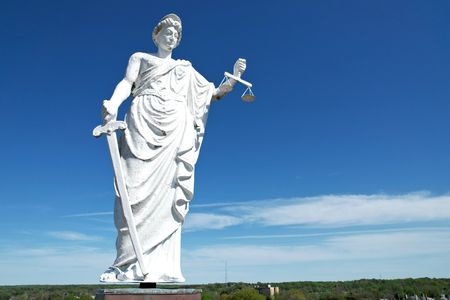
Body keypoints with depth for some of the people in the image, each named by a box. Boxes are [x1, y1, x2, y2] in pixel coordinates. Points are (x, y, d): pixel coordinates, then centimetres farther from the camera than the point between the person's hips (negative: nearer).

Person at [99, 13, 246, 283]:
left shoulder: (186, 69, 29)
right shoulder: (140, 58, 24)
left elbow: (214, 93, 24)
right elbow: (126, 84, 7)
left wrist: (235, 78, 6)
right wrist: (113, 105, -14)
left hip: (176, 132, 2)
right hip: (144, 125, -2)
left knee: (168, 194, -10)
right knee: (137, 190, -14)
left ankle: (162, 265, -12)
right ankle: (128, 263, -14)